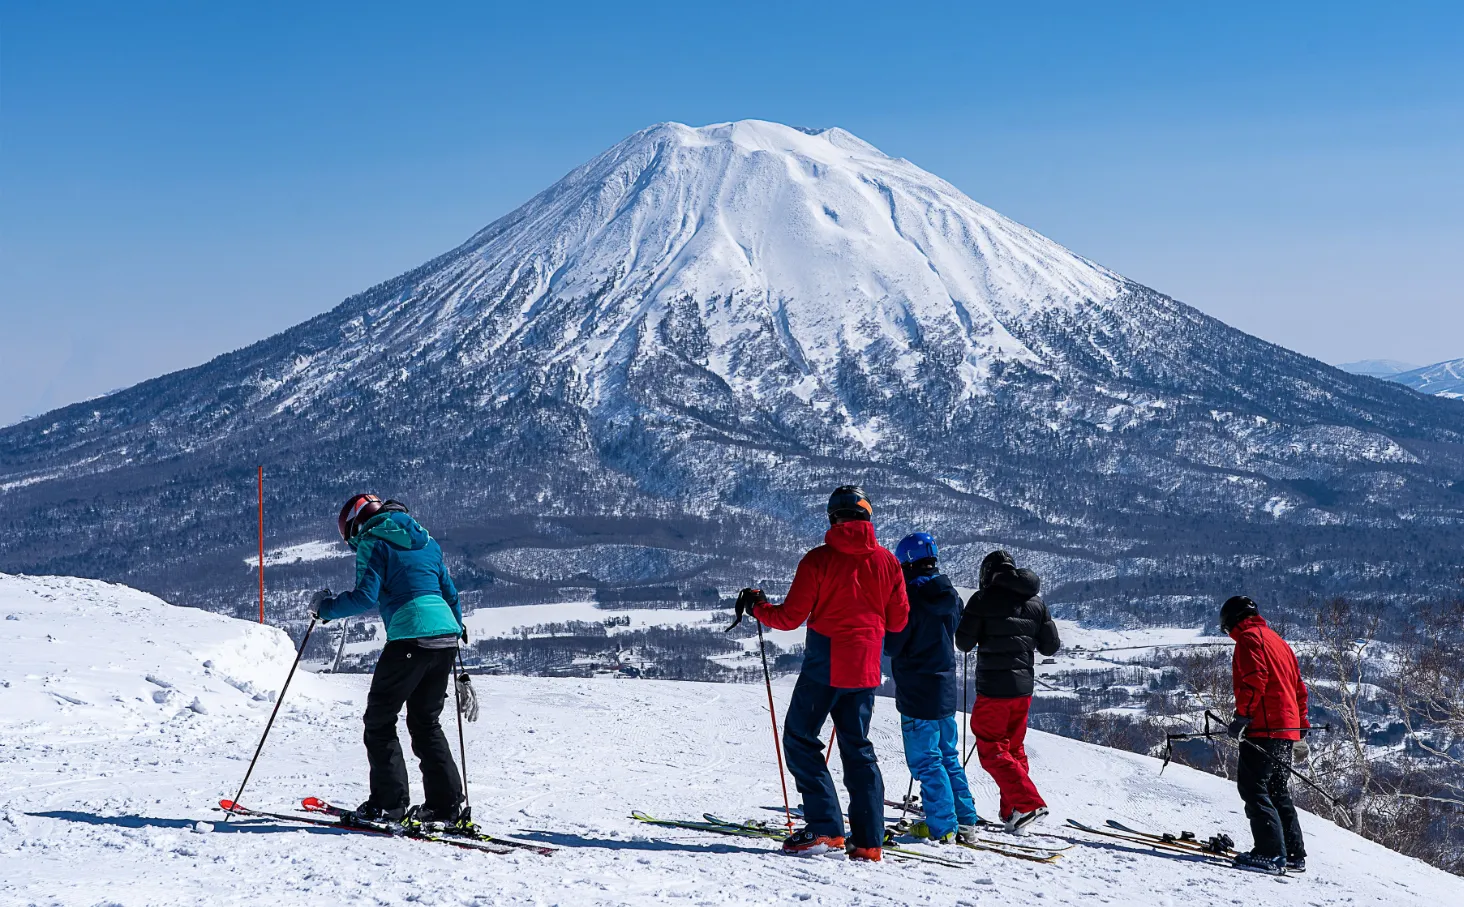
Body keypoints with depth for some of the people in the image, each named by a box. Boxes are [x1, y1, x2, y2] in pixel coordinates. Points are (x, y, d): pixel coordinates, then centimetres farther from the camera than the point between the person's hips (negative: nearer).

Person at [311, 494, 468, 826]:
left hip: (410, 636, -7)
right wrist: (458, 626, 41)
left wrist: (326, 607, 4)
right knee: (426, 723, 16)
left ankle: (388, 804, 1)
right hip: (446, 636, 7)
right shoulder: (425, 540, 22)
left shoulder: (372, 542, 1)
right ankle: (446, 804, 10)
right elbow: (449, 591, 26)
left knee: (379, 720, 5)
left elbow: (366, 596, -11)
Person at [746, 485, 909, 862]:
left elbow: (791, 617, -8)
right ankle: (868, 840, 6)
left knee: (800, 739, 6)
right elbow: (898, 621, 9)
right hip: (865, 669, 5)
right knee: (858, 748, 12)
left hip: (824, 665, -5)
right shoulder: (887, 562, 3)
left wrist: (759, 608, 10)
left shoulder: (818, 560, -9)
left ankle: (825, 828, -4)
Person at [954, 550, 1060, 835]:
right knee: (1014, 747, 19)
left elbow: (964, 643, -7)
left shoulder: (984, 599, -8)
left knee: (992, 750, -1)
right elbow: (1052, 646, 9)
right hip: (1023, 686, 6)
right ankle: (1011, 810, 21)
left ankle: (1027, 803, -16)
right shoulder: (1036, 602, 7)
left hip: (992, 686, -6)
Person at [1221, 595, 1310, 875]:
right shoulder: (1277, 640, 23)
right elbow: (1299, 685, 24)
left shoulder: (1248, 638, -5)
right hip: (1287, 729, 9)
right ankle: (1294, 854, 14)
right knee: (1279, 792, 15)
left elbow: (1254, 680, -19)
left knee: (1253, 788, -9)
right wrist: (1301, 721, 31)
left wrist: (1242, 716, -20)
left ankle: (1271, 853, -16)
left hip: (1263, 728, -9)